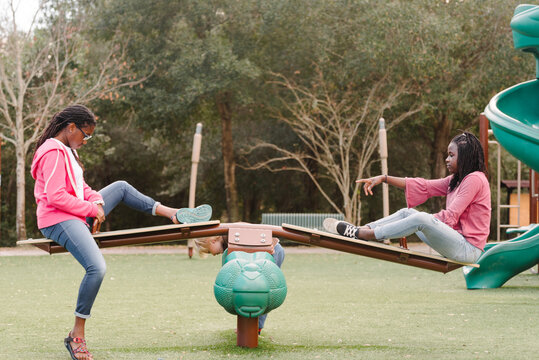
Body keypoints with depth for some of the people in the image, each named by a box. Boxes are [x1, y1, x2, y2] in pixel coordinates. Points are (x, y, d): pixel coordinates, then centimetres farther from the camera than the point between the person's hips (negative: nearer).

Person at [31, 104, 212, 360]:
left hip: (77, 215, 11)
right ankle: (77, 336, -21)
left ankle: (172, 213, 24)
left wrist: (97, 201, -3)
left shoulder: (67, 151, 17)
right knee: (97, 268, -29)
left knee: (120, 187, 21)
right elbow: (55, 197, -23)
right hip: (58, 221, -11)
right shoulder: (53, 153, -15)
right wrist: (93, 208, -14)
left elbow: (80, 187, 20)